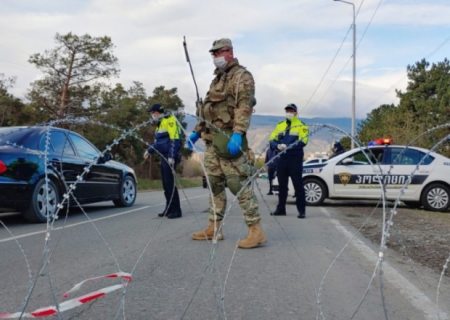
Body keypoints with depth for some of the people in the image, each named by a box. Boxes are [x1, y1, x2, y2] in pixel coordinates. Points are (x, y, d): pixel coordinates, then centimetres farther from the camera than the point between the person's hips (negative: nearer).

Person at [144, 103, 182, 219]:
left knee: (170, 183, -9)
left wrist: (171, 157, -24)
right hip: (163, 156, 9)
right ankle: (169, 209, 16)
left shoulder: (169, 121, -12)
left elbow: (175, 140, -19)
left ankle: (176, 210, -3)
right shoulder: (160, 123, 18)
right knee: (166, 184, 9)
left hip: (170, 157, -9)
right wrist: (150, 151, 29)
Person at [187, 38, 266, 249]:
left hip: (228, 138, -9)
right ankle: (214, 228, 19)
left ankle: (256, 231, -9)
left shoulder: (241, 76, -4)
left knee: (239, 183, -12)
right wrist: (197, 131, 22)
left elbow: (245, 106, -17)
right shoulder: (217, 79, 24)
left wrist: (238, 133, -28)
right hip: (211, 139, 9)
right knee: (214, 184, 11)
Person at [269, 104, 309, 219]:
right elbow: (272, 140, 8)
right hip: (282, 158, 5)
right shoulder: (280, 125, 14)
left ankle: (301, 210, 2)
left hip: (295, 159, -4)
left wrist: (288, 146, -25)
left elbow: (303, 141, -14)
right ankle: (281, 209, 21)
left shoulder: (301, 126, -1)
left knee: (298, 185, -3)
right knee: (282, 185, 11)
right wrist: (277, 146, -15)